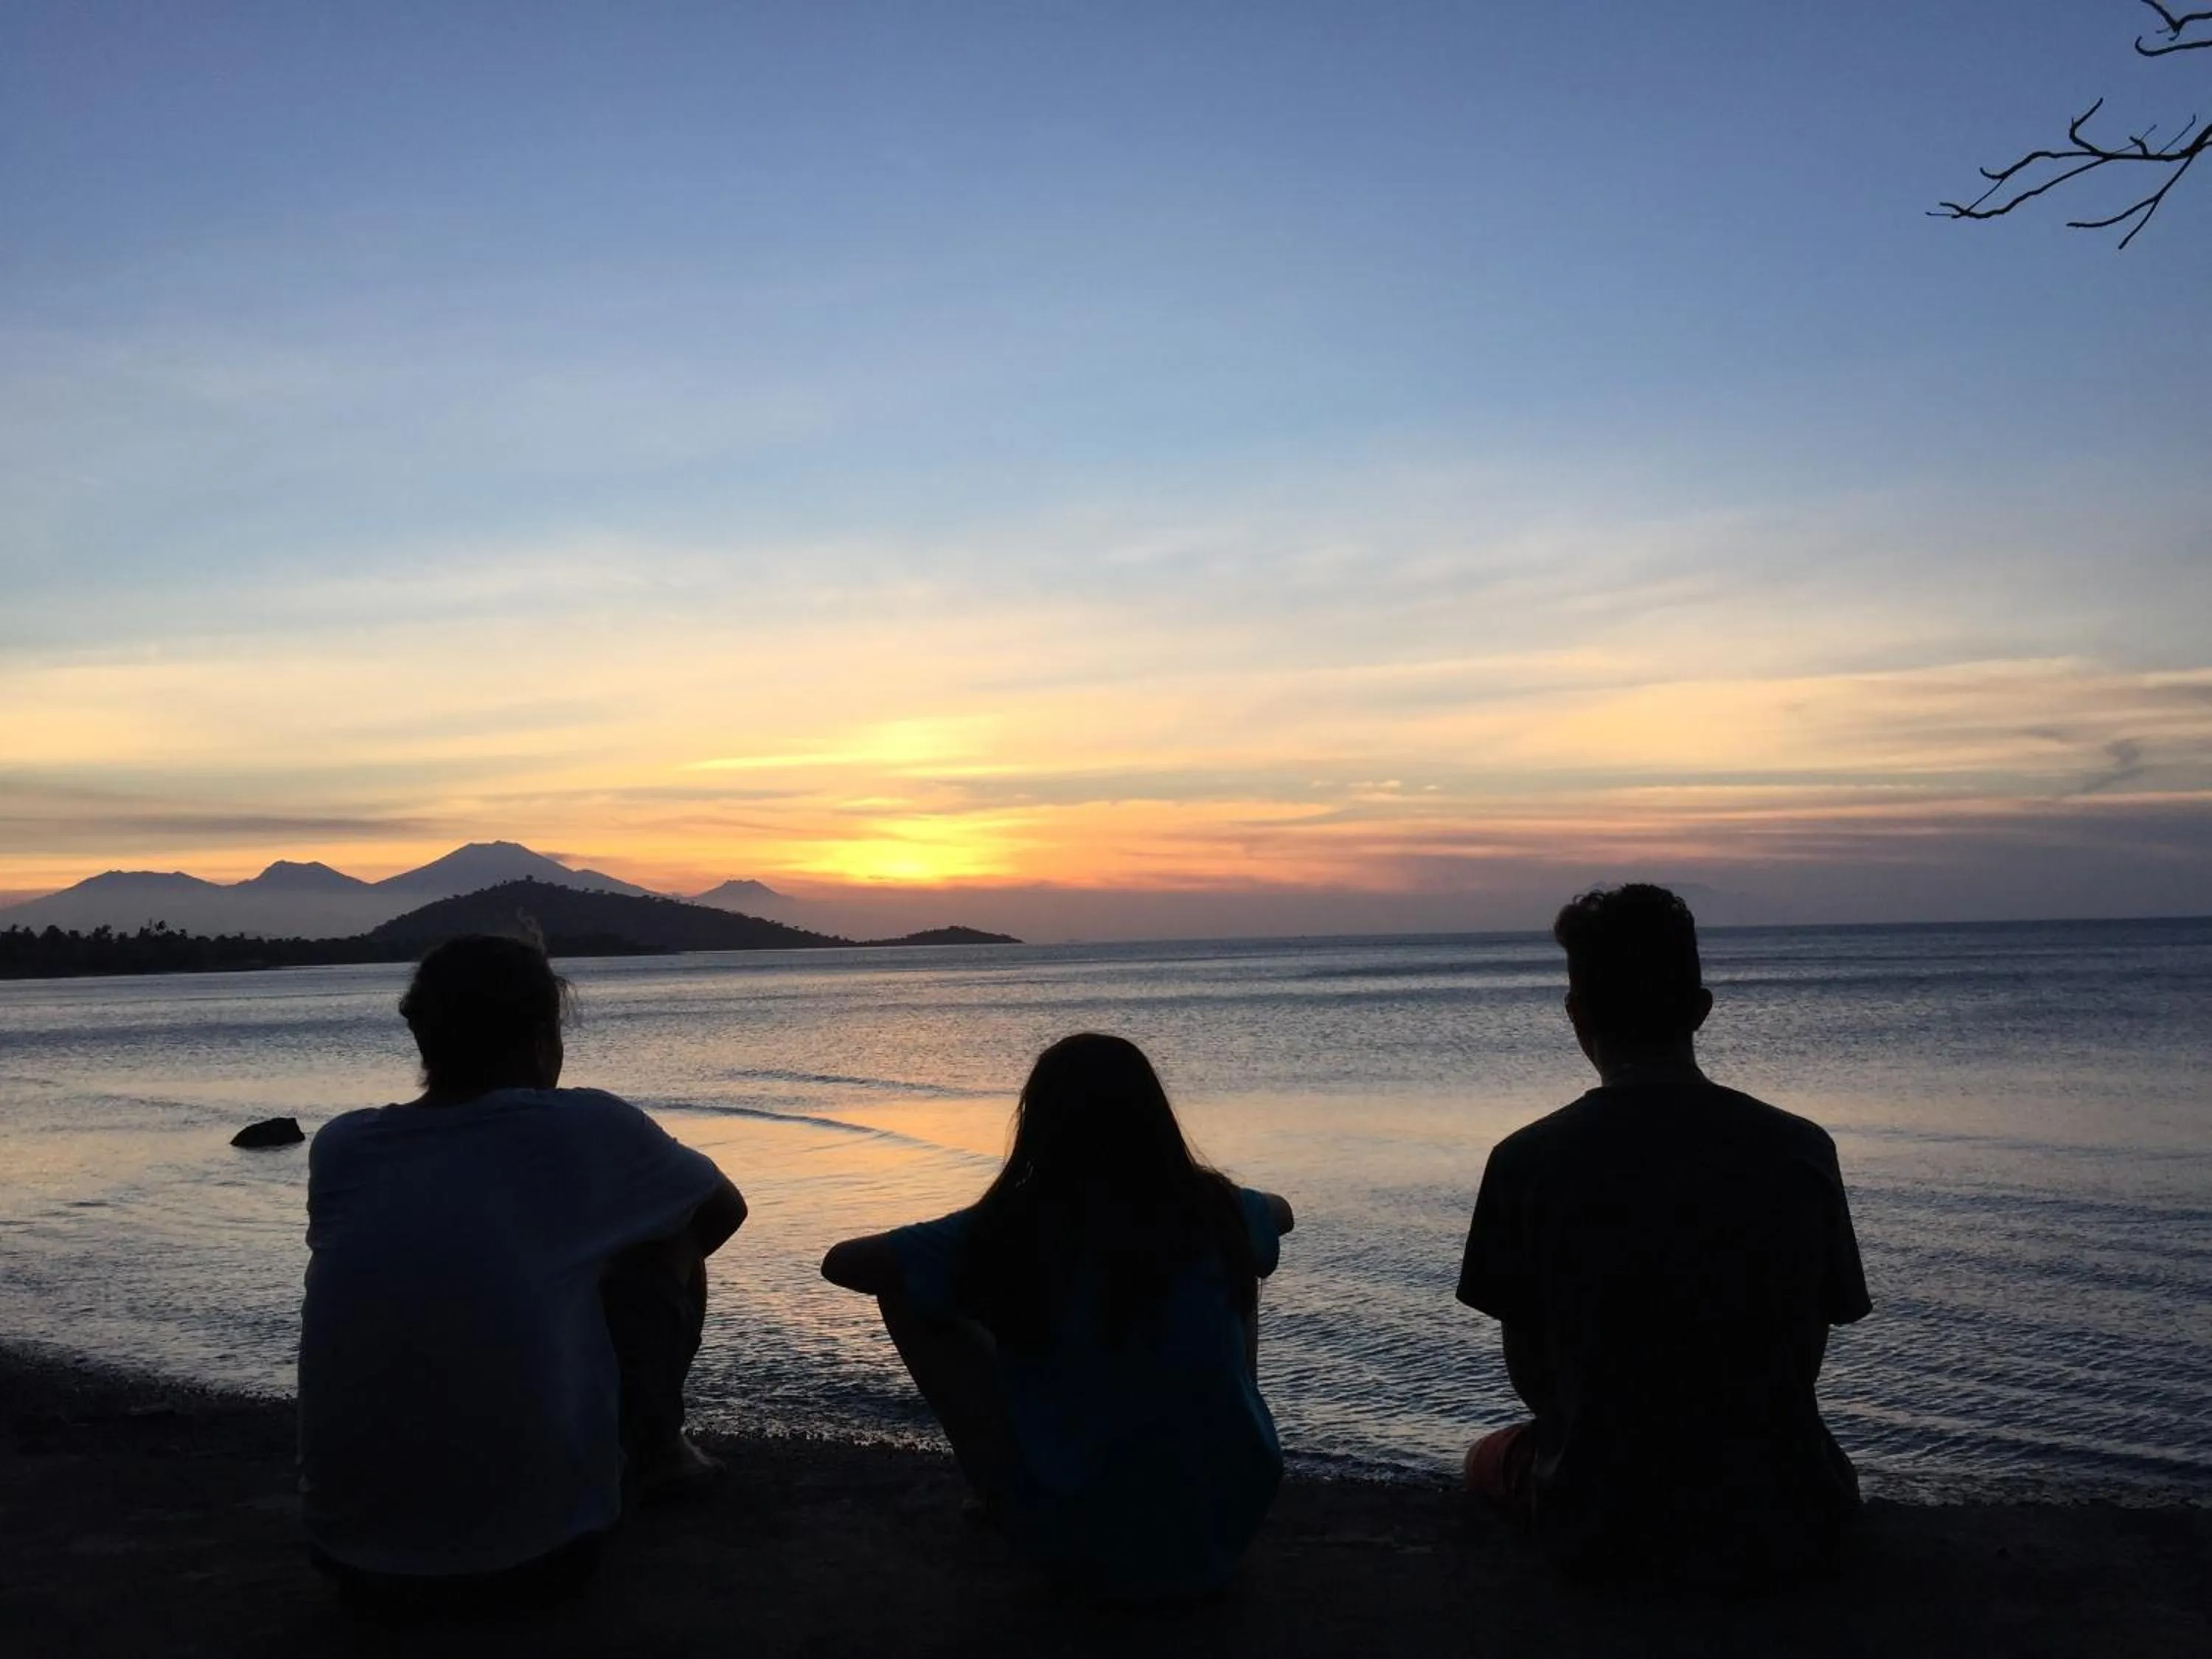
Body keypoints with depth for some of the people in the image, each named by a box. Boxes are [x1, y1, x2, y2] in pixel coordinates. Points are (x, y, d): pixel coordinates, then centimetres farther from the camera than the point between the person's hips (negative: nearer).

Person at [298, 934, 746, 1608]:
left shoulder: (338, 1148, 1)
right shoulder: (583, 1128, -8)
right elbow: (725, 1210, 12)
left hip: (352, 1549, 4)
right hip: (535, 1547, -3)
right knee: (666, 1250, 15)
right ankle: (657, 1453, 34)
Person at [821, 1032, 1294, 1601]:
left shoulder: (1010, 1230, -13)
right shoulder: (1214, 1211, -6)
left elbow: (840, 1263, 0)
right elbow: (1280, 1211, 20)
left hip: (1078, 1549, -3)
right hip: (1224, 1532, 3)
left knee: (906, 1298, 7)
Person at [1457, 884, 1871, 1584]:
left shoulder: (1527, 1161, -14)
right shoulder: (1802, 1151, -10)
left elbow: (1530, 1371, -2)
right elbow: (1807, 1353, 2)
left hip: (1599, 1523, -2)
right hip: (1777, 1520, 3)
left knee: (1490, 1459, 31)